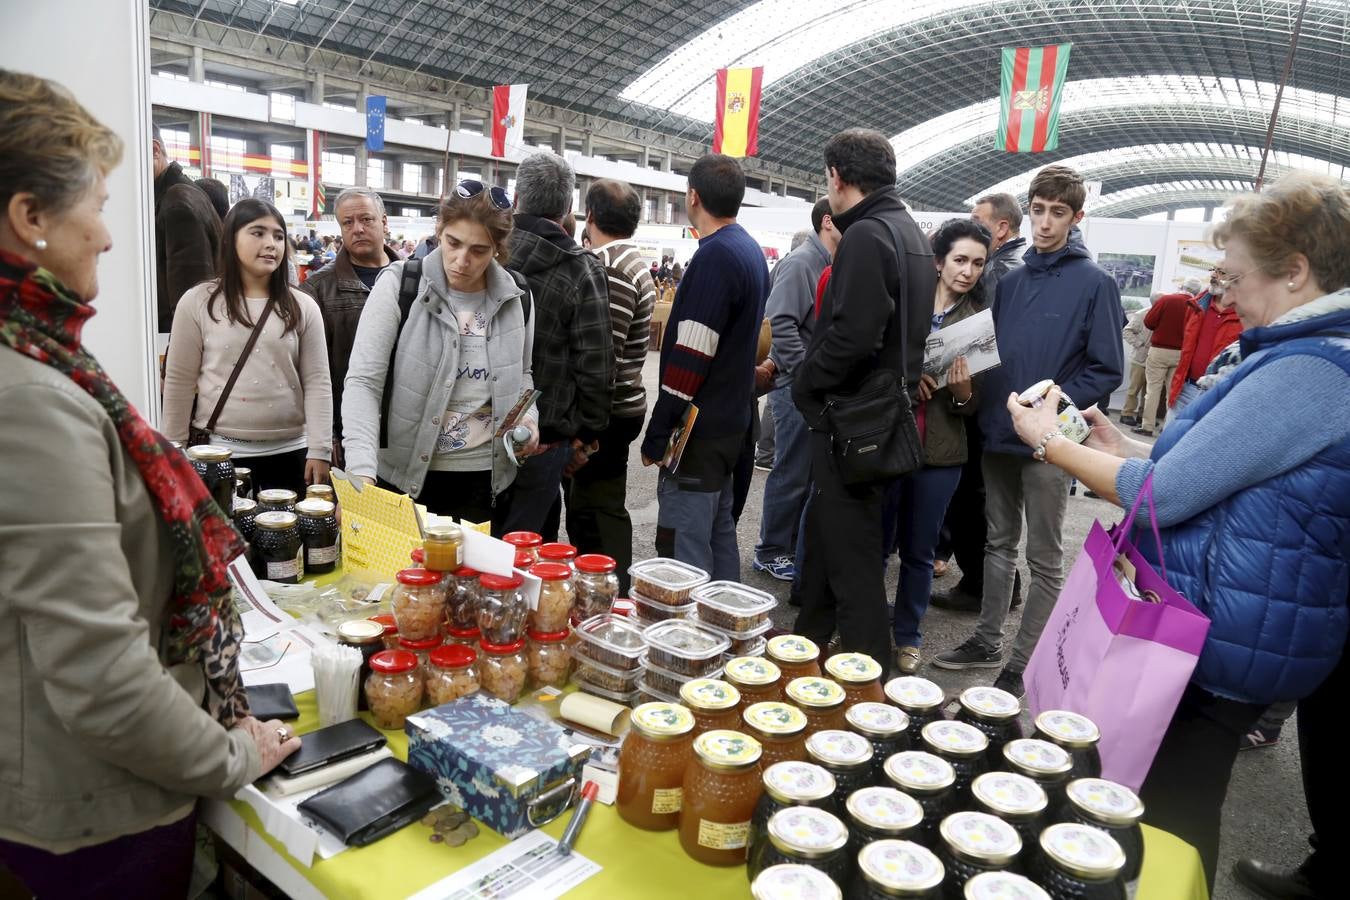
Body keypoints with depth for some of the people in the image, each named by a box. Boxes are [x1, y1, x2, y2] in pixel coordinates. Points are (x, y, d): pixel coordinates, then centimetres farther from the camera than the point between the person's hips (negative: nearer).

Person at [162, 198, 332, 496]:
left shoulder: (302, 307, 2)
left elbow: (317, 383, -1)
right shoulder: (197, 302, 0)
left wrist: (319, 450, -6)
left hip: (289, 452, 1)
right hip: (219, 451, -1)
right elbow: (179, 383, 3)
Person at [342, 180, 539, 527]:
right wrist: (362, 471, -27)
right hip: (405, 476, -2)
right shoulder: (399, 285, -9)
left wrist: (527, 417, -4)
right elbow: (362, 382, -14)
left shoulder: (516, 298, 1)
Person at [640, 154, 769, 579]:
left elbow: (689, 361, -22)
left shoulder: (714, 257, -18)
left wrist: (655, 437, -16)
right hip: (731, 423, 10)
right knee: (720, 534, 19)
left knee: (685, 551, -3)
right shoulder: (752, 251, 13)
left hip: (698, 432, -10)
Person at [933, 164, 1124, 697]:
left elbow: (1107, 370, -10)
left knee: (1044, 559, 5)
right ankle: (986, 642, 30)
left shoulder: (1094, 283, -7)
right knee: (999, 542, 17)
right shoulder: (1010, 281, 9)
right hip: (998, 434, 6)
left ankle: (1022, 665, 15)